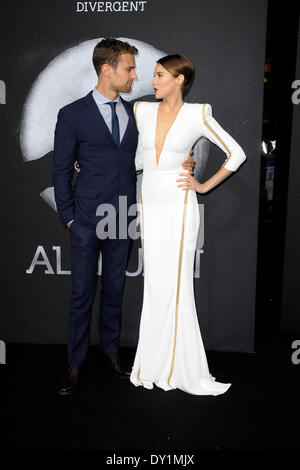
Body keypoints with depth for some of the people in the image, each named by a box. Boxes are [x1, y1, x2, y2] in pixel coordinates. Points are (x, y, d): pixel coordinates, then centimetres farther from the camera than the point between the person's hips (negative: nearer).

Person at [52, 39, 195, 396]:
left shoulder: (135, 112, 8)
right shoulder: (72, 115, -3)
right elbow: (61, 170, 0)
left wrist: (180, 165, -4)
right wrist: (68, 217, -4)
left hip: (123, 218, 4)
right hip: (86, 221, -3)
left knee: (114, 289, 15)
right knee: (82, 293, 5)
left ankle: (111, 350, 33)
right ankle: (76, 364, 21)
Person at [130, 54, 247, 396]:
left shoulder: (197, 115, -4)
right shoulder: (143, 111, 9)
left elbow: (236, 154, 0)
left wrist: (205, 185, -3)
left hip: (177, 206, -4)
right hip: (150, 204, 4)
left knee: (175, 284, -1)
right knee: (154, 284, 7)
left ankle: (179, 367, 15)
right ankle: (154, 365, 20)